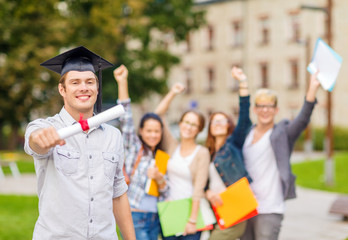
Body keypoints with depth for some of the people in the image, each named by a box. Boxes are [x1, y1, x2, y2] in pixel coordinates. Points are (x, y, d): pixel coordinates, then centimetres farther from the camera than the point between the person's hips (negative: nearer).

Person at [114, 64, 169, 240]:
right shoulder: (134, 147, 2)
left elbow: (165, 193, 13)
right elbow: (126, 119, -10)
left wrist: (159, 179, -9)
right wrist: (122, 83, -18)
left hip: (154, 219, 5)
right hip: (135, 218, -5)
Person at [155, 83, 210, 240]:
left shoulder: (202, 153, -5)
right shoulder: (172, 146, 7)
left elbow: (198, 188, -11)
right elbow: (158, 115, 5)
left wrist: (192, 220, -16)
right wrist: (172, 93, -1)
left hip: (189, 210, -4)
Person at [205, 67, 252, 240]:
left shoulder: (233, 144, 3)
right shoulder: (207, 153, 18)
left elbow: (244, 116, -7)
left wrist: (243, 82, -13)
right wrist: (208, 193, -9)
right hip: (216, 211, 6)